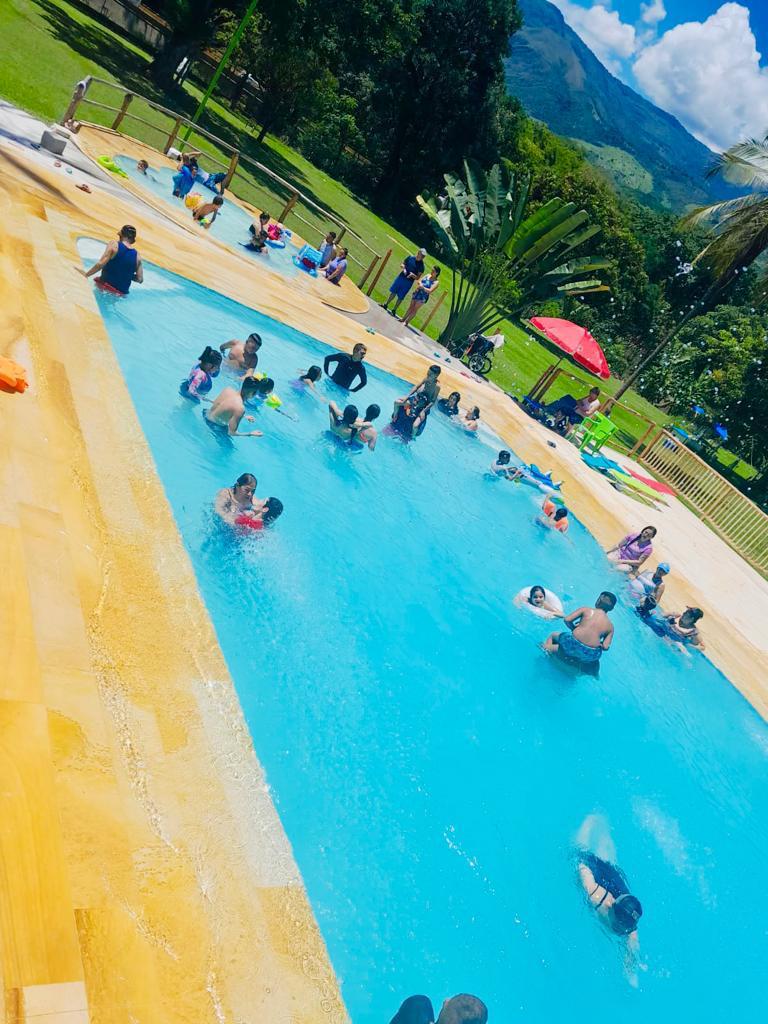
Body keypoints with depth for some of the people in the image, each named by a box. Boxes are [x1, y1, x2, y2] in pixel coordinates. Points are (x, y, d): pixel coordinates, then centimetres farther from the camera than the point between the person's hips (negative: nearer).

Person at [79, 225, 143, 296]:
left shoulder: (114, 245, -6)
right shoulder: (137, 255, 3)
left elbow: (100, 264, -15)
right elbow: (140, 279, 4)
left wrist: (86, 274, -3)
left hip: (106, 287, -4)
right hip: (122, 293, 4)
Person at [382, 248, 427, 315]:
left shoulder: (421, 266, -10)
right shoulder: (410, 258, -1)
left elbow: (418, 277, -8)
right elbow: (402, 264, 11)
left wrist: (413, 275, -28)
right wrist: (403, 267, -12)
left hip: (408, 282, -3)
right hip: (401, 277, 3)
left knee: (400, 297, 4)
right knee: (393, 292, 13)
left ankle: (394, 310, 19)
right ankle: (386, 305, 29)